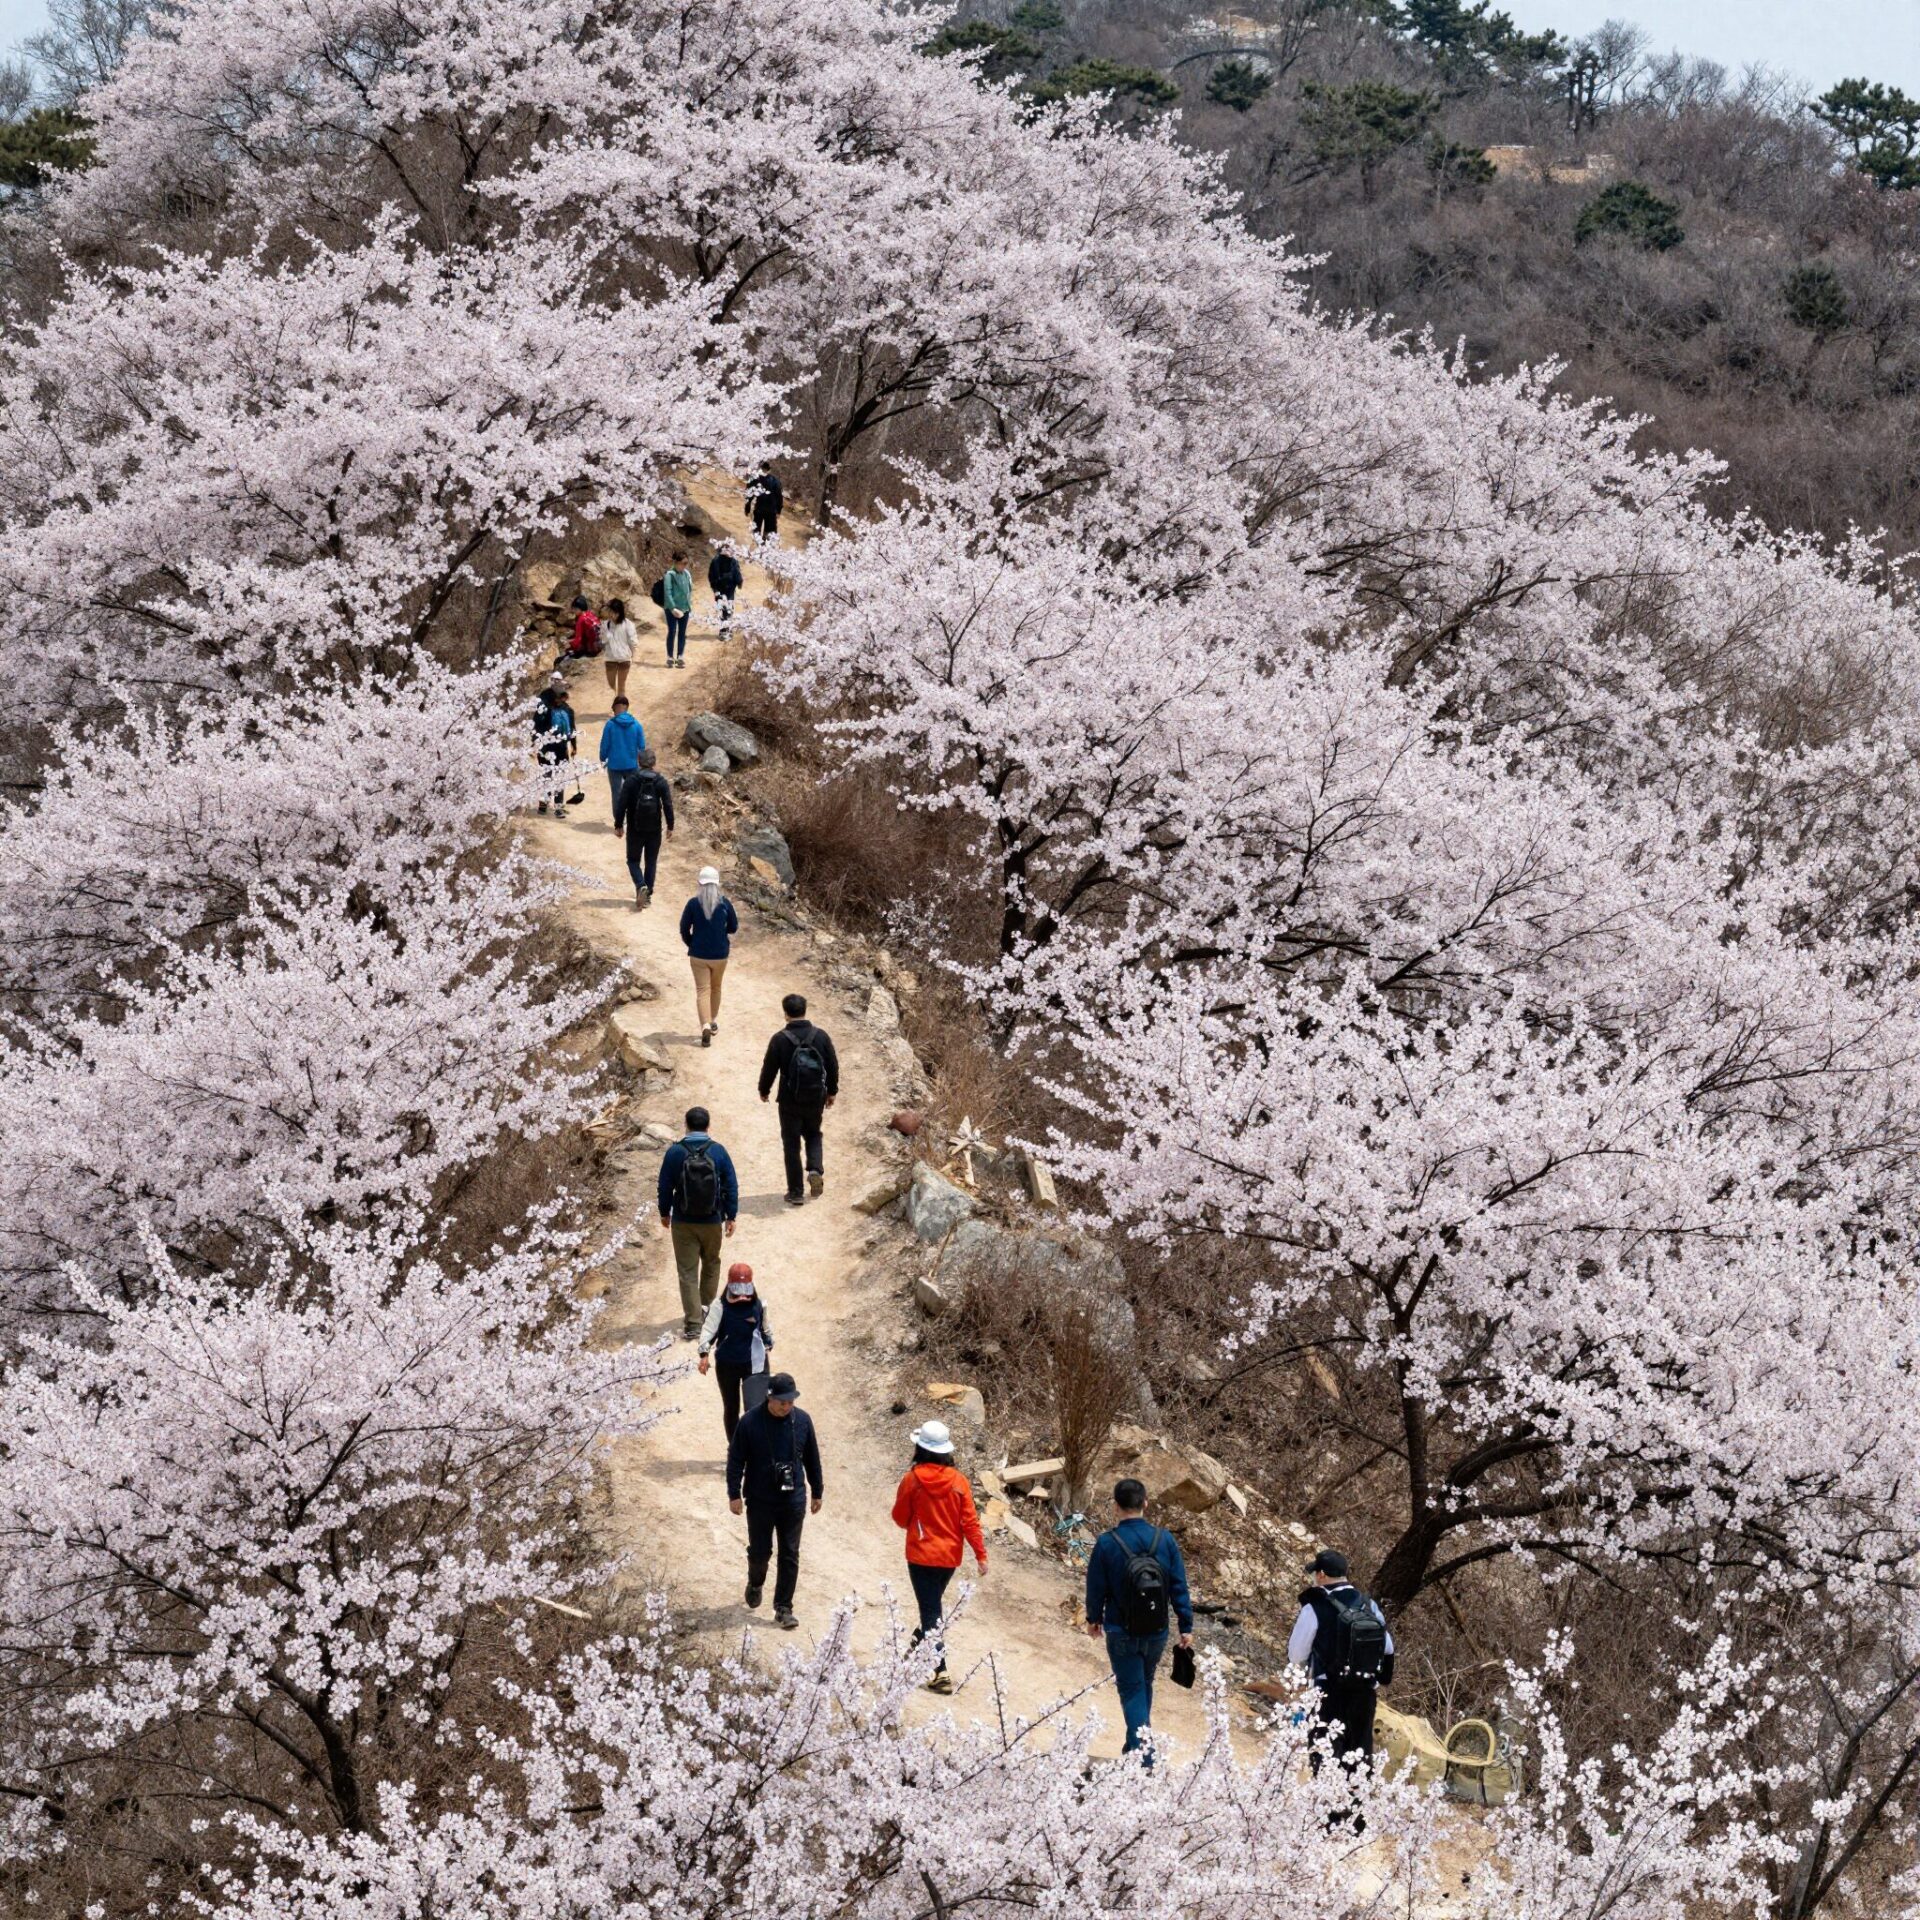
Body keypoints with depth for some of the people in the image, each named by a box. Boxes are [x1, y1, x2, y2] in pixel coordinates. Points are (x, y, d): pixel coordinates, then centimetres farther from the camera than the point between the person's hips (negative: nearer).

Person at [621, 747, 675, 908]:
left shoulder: (631, 781, -9)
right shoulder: (661, 781, -6)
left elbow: (623, 804, -6)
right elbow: (668, 805, -5)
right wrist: (670, 825, 5)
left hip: (635, 829, -1)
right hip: (654, 829, 1)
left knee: (633, 860, 10)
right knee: (651, 862, 14)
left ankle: (641, 886, -15)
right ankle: (648, 895, 14)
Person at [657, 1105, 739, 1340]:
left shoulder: (675, 1152, -10)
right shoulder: (718, 1152, -8)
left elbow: (665, 1186, -3)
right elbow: (731, 1186, -4)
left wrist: (665, 1213, 12)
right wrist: (731, 1216, 7)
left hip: (683, 1223, -1)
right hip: (712, 1221, 1)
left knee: (688, 1272, 3)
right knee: (711, 1264, 24)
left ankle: (693, 1323, 0)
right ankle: (707, 1308, 33)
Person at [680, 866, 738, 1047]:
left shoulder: (693, 903, -11)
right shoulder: (724, 903, -8)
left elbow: (684, 929, -4)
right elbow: (733, 927, 2)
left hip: (698, 955, -1)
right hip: (720, 955, 1)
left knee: (702, 990, 0)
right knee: (716, 987, 22)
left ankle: (705, 1025, -18)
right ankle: (714, 1021, 36)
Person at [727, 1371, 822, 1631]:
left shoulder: (802, 1421, -4)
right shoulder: (750, 1422, -12)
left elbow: (812, 1459, 8)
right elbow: (735, 1460, -6)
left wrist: (817, 1492, 13)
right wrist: (734, 1494, -8)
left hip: (793, 1502, 2)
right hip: (760, 1502, -2)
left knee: (790, 1556, 2)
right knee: (760, 1551, 9)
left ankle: (783, 1608, 10)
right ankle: (755, 1585, 42)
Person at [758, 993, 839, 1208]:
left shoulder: (780, 1039, -14)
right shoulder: (820, 1036, -5)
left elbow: (769, 1068, -7)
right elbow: (833, 1066, 3)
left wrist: (764, 1090, 12)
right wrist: (832, 1091, 18)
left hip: (790, 1101, -3)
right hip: (816, 1100, 3)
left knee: (791, 1144, 8)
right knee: (813, 1134, 26)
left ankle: (795, 1192, 10)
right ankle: (816, 1169, 1)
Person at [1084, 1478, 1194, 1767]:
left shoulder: (1107, 1544, -14)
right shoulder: (1165, 1540, -6)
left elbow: (1096, 1588, -4)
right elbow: (1179, 1587, -2)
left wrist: (1094, 1618, 15)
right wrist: (1186, 1626, 6)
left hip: (1122, 1632, -3)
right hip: (1157, 1632, 3)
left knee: (1132, 1691, 3)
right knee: (1145, 1686, 23)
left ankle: (1143, 1757, -8)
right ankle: (1139, 1744, 35)